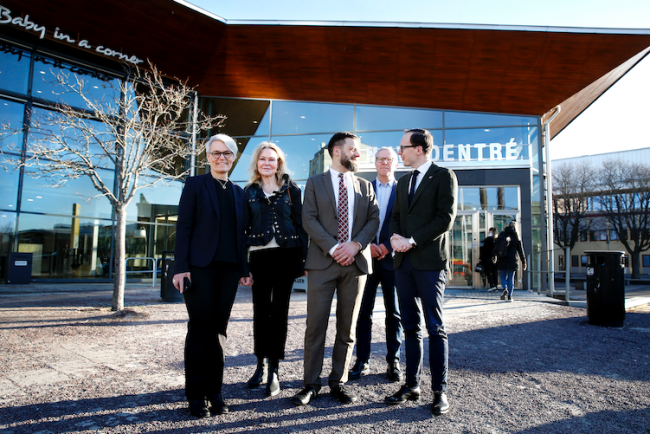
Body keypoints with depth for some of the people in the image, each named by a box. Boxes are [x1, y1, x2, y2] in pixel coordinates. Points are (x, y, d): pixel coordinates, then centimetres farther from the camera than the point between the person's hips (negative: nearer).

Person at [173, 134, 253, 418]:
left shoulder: (238, 192, 16)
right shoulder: (195, 184, 4)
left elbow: (239, 233, 15)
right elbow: (183, 227, -3)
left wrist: (244, 269, 9)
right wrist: (181, 267, -11)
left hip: (228, 269, 4)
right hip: (200, 266, -4)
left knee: (218, 330, 8)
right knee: (200, 329, 1)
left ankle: (215, 392, 18)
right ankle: (196, 396, 12)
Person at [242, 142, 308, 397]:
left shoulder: (291, 189, 7)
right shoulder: (249, 192, 11)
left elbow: (301, 223, 4)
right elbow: (243, 226, 8)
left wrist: (303, 258, -4)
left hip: (285, 254, -2)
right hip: (259, 256, 2)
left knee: (279, 311, -2)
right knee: (260, 311, 8)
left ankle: (273, 372, 5)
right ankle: (261, 365, 24)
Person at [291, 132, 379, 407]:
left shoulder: (365, 187, 16)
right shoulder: (315, 183, 8)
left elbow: (373, 219, 6)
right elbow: (309, 219, -3)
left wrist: (355, 244, -11)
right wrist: (333, 247, -14)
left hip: (356, 261, 3)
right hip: (323, 261, -2)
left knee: (347, 327, 7)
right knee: (316, 325, -2)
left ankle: (339, 382, 19)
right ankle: (311, 384, 10)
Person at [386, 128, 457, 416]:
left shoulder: (444, 176, -2)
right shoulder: (404, 181, 20)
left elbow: (445, 219, -11)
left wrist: (413, 240, -15)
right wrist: (395, 236, -3)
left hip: (430, 261, -6)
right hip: (404, 261, 7)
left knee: (435, 327, -2)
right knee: (410, 327, 10)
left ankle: (440, 391, 8)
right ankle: (412, 385, 18)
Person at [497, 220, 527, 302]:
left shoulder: (502, 234, 2)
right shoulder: (517, 237, 2)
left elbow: (496, 245, 1)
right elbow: (520, 250, 5)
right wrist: (523, 262, 10)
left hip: (502, 259, 0)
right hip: (513, 260, 0)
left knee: (503, 277, 10)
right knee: (511, 278, 6)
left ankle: (505, 289, -16)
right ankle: (509, 296, 3)